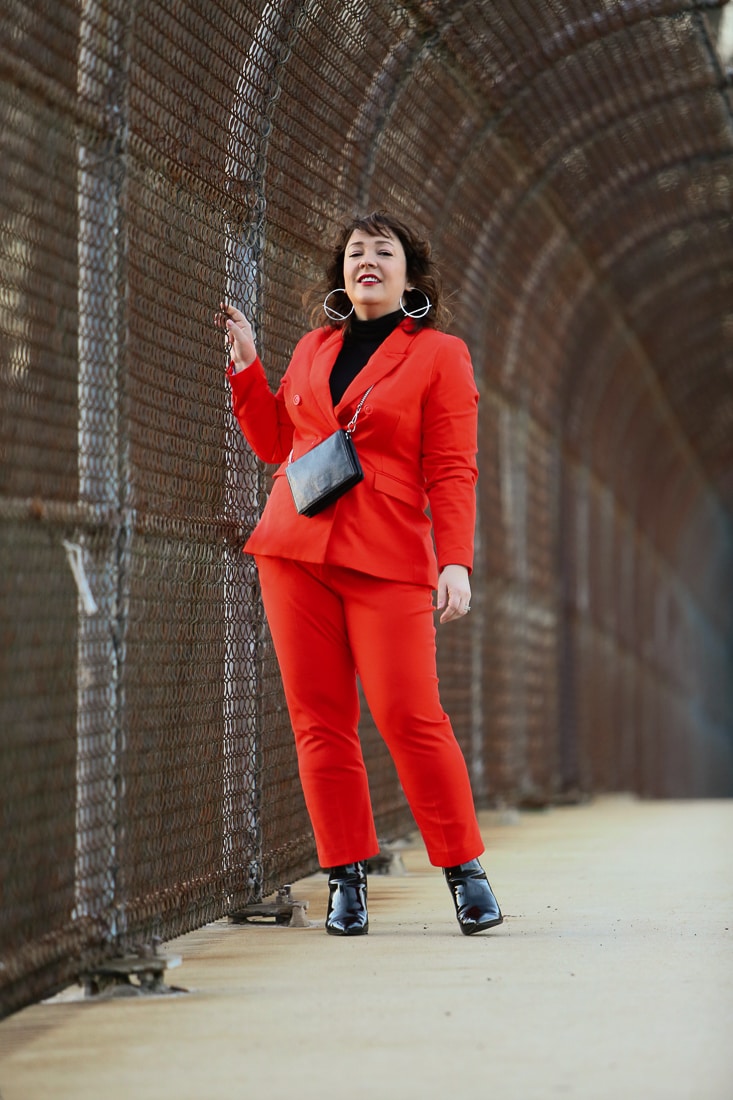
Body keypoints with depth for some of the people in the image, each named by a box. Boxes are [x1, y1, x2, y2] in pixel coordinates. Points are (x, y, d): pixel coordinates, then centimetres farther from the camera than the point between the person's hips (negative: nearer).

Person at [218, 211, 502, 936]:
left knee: (408, 714, -11)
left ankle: (464, 868, 2)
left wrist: (456, 562, -11)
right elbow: (274, 441, 22)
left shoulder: (439, 355, 5)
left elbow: (452, 470, -1)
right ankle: (346, 879, 8)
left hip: (387, 559, -4)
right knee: (318, 716, 1)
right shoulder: (314, 347, 17)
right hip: (295, 551, 4)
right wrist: (245, 363, 14)